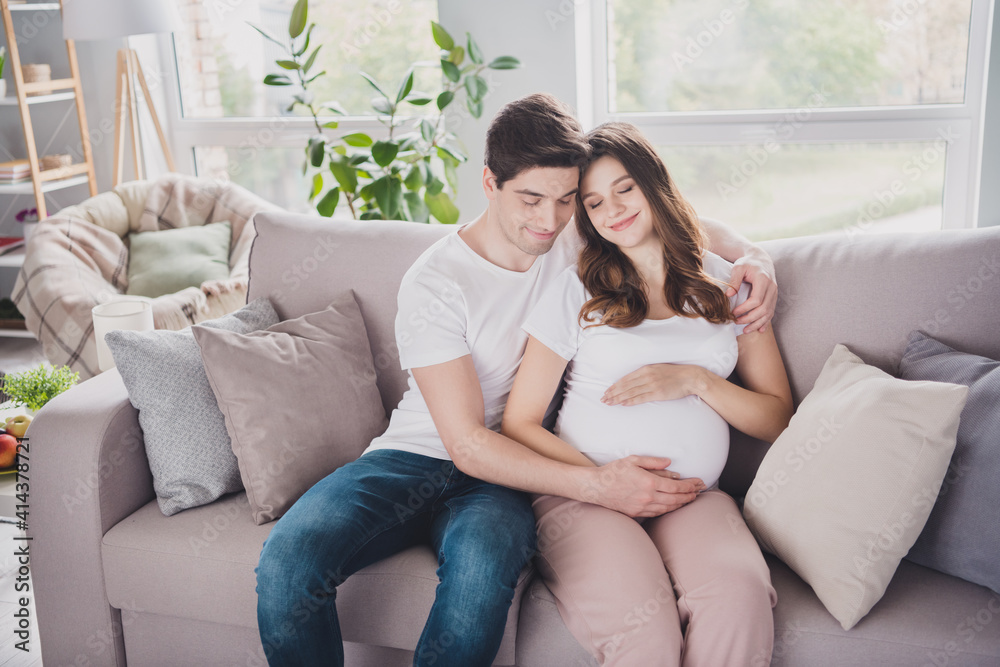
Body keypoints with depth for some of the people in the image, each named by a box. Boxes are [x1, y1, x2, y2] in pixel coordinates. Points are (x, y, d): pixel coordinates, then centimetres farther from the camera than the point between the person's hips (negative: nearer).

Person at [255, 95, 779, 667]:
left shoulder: (575, 241, 1)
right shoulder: (434, 282, -13)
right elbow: (469, 444, -17)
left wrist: (752, 257, -7)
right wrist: (598, 485, -26)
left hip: (504, 476, 2)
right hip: (416, 456, -1)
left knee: (484, 558, -37)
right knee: (289, 558, -29)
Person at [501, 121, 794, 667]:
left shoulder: (725, 284, 14)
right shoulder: (574, 293, 6)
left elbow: (776, 419, 13)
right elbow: (519, 426, 3)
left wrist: (695, 380, -5)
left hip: (693, 499, 2)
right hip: (584, 495, -2)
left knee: (740, 601, -32)